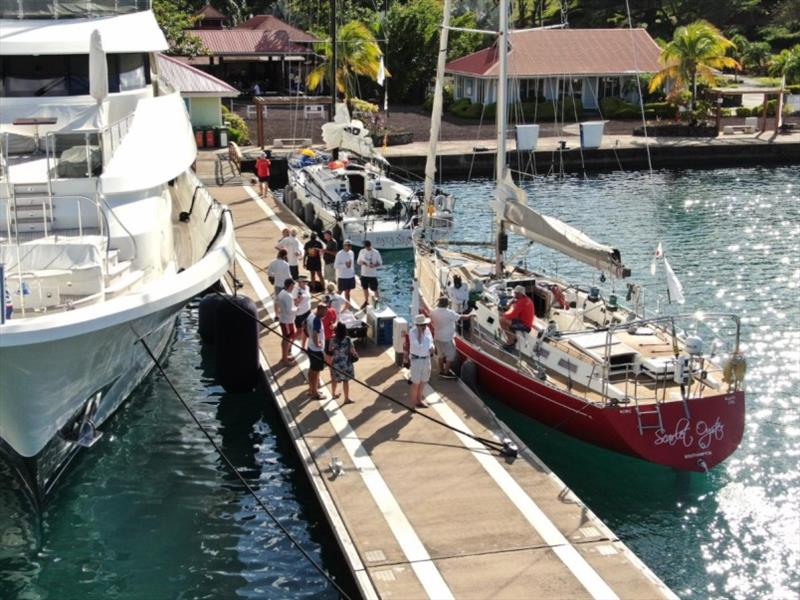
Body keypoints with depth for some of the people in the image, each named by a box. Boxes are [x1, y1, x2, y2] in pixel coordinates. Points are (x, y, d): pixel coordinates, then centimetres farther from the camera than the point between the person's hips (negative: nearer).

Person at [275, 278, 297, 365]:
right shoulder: (288, 296, -27)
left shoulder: (281, 293, 2)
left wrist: (278, 314, 25)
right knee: (287, 340, 5)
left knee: (286, 338, 23)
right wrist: (296, 308, -11)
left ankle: (284, 355, 37)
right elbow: (289, 311, -30)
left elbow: (276, 303, 15)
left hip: (282, 319, 9)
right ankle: (285, 359, 16)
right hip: (287, 321, -9)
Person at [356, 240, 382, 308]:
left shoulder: (376, 252, -10)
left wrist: (374, 265, -25)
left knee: (374, 289, -1)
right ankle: (366, 301, 31)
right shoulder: (362, 252, 0)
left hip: (373, 274, -4)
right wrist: (361, 262, -17)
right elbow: (358, 261, 8)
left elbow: (380, 263, -5)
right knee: (365, 288, 14)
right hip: (364, 274, 4)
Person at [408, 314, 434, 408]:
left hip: (426, 359, 7)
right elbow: (419, 344, -29)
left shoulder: (427, 330, 2)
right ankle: (414, 401, 16)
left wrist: (431, 347, -8)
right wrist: (420, 332, -29)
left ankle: (419, 399, 34)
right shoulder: (412, 333, -19)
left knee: (423, 381, 18)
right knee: (416, 382, 2)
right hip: (416, 359, -7)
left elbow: (431, 341, 13)